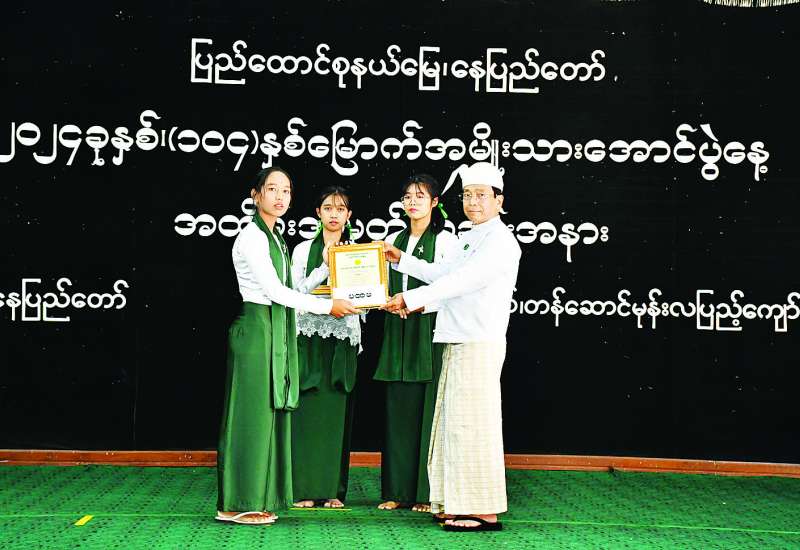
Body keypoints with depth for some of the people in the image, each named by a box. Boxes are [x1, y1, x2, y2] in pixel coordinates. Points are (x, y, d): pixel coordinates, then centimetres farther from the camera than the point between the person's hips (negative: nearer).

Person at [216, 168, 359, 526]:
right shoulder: (252, 237, -10)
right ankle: (237, 504, 1)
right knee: (251, 414, -5)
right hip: (256, 329, -9)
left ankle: (257, 501, 14)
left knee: (270, 413, 9)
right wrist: (327, 306, -13)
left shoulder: (273, 238, 19)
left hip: (275, 333, 9)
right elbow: (274, 290, -16)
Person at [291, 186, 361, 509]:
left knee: (336, 411, 2)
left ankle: (333, 490, 8)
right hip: (310, 335, -1)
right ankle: (305, 488, 1)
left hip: (343, 338, 2)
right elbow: (297, 292, -4)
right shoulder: (303, 250, 6)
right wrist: (326, 266, -11)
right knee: (308, 410, -4)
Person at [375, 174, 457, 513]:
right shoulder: (394, 240, 16)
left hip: (430, 333, -5)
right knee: (399, 410, 5)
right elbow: (384, 286, 16)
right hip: (398, 335, 5)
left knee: (428, 410, -4)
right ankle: (398, 491, 11)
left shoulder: (445, 240, 0)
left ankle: (428, 493, 2)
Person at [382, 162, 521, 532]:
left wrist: (411, 298, -24)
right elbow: (442, 274, 31)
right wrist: (401, 260, 28)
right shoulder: (471, 239, 21)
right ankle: (459, 505, 19)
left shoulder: (500, 241, -11)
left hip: (480, 344, -10)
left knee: (472, 425, -9)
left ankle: (485, 513, -4)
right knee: (454, 425, 11)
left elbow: (460, 281, -21)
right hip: (458, 343, 10)